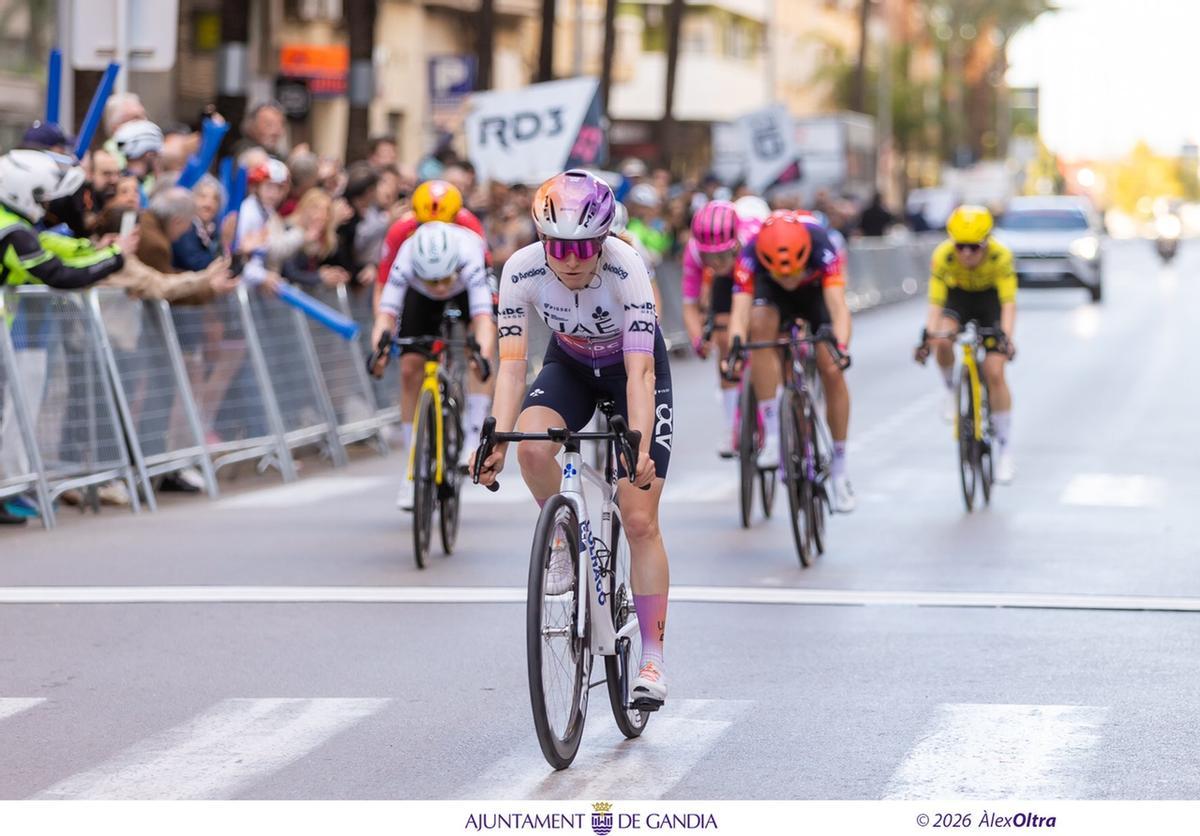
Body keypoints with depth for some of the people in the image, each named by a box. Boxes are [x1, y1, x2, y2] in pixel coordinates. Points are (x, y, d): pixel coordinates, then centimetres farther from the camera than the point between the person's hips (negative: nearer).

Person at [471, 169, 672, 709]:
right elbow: (512, 363, -26)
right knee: (533, 444, -32)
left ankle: (653, 656, 3)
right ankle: (564, 540, -5)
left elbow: (639, 370, -38)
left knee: (640, 521, -8)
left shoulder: (625, 268, -35)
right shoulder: (522, 270, -27)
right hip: (570, 367, 2)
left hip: (631, 369, -2)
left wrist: (640, 449, -48)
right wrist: (497, 441, -38)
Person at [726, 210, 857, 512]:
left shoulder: (822, 250, -40)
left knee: (832, 371, -13)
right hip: (772, 295, 0)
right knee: (760, 326, -33)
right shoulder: (750, 257, -37)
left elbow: (838, 306, -47)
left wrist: (841, 348, -65)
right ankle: (772, 436, -28)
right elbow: (740, 311, -45)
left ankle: (839, 470, 3)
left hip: (815, 292, 0)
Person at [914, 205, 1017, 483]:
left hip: (990, 300, -1)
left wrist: (1006, 337, -50)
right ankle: (952, 392, -2)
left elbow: (1008, 303, -35)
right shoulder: (943, 256, -30)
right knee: (943, 342, -33)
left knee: (995, 374, -13)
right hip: (958, 297, 1)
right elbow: (935, 302, -31)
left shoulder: (1001, 256, -32)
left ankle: (1006, 450, -3)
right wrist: (929, 335, -47)